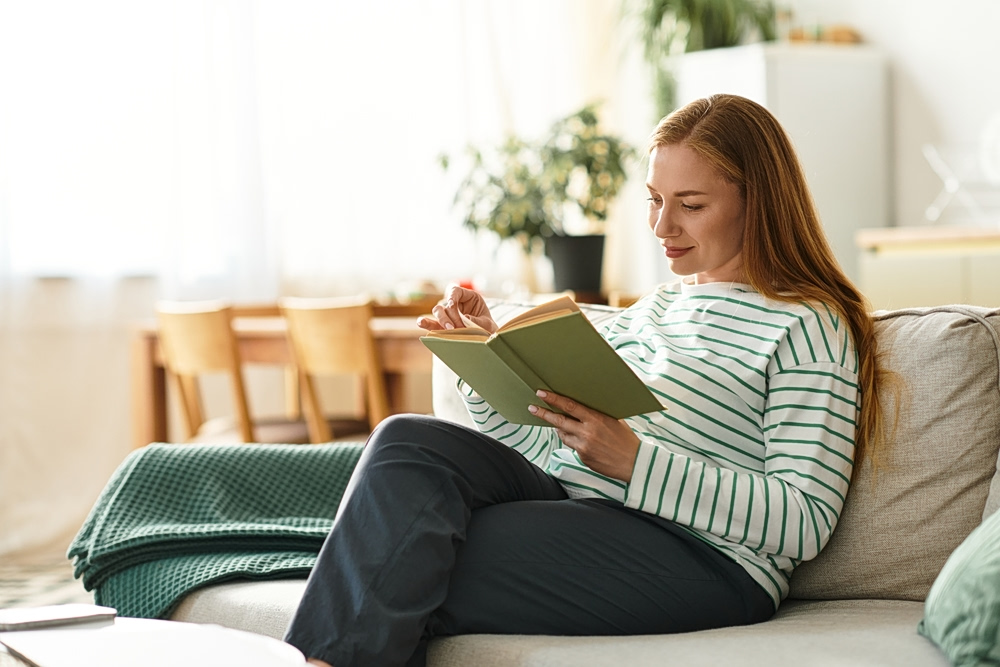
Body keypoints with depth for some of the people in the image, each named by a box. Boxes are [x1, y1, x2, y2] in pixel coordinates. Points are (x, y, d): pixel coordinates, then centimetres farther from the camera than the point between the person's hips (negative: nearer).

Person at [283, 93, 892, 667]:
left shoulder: (807, 326, 0)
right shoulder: (654, 309, 24)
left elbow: (807, 522, -12)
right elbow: (550, 446, 20)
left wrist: (634, 461, -19)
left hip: (704, 558, -7)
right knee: (409, 444, -20)